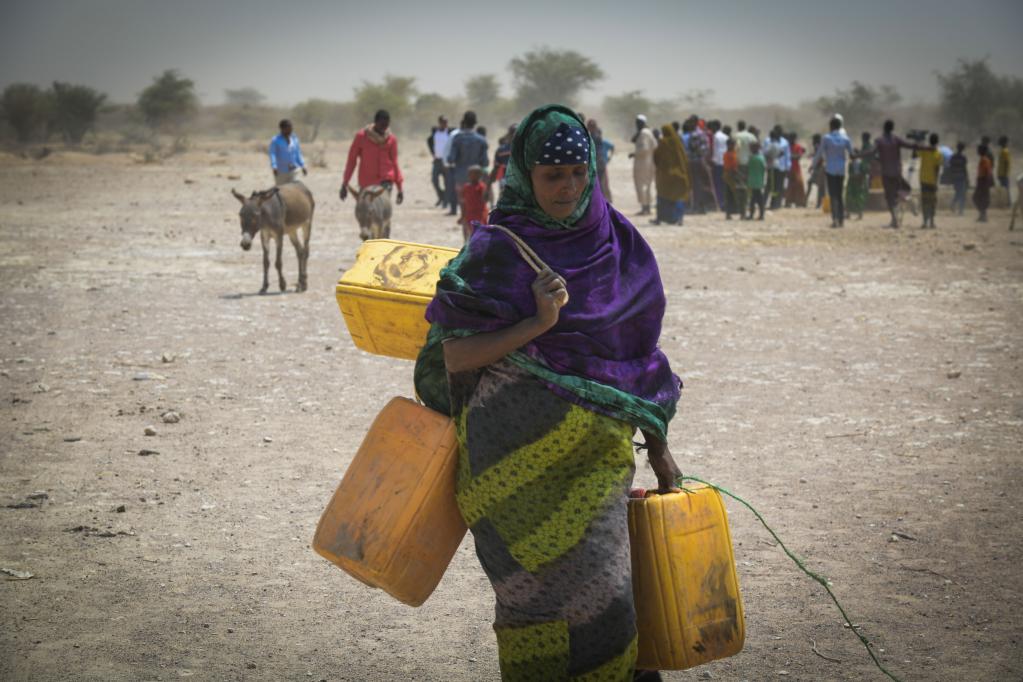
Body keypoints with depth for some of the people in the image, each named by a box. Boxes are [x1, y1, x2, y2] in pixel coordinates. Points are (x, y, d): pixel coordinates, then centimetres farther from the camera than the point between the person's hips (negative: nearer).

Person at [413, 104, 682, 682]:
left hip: (596, 449, 3)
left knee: (600, 584, -4)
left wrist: (658, 446, 14)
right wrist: (537, 324, -20)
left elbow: (638, 350, 13)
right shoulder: (498, 249, -4)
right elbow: (454, 356, -8)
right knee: (540, 589, 0)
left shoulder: (618, 243, 6)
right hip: (517, 448, -3)